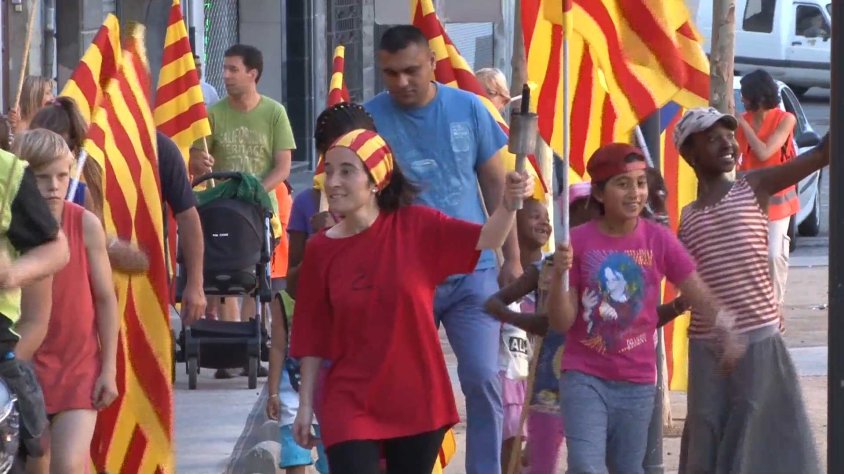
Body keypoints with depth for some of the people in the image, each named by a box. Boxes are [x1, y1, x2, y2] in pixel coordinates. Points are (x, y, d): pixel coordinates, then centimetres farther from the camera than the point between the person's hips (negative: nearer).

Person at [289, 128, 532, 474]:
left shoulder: (416, 227, -4)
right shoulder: (321, 250, -2)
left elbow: (486, 240, -12)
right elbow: (311, 337, 2)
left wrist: (509, 204, -32)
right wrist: (306, 405, 3)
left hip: (417, 401, 1)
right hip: (350, 406, -1)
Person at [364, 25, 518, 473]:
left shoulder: (468, 108, -1)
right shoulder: (368, 118, -6)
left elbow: (496, 185, 7)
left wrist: (511, 258, 7)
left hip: (473, 272, 1)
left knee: (482, 378, -7)